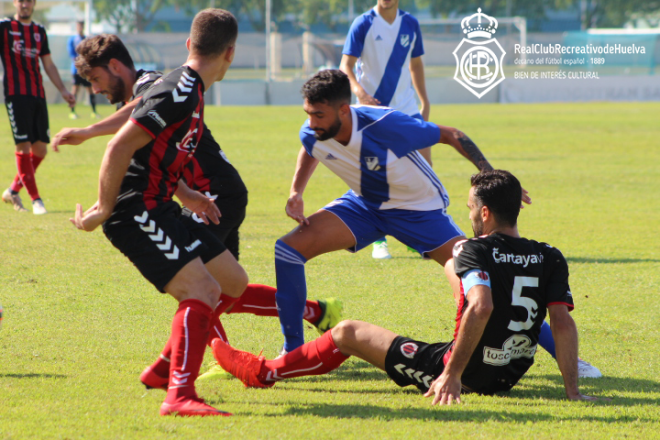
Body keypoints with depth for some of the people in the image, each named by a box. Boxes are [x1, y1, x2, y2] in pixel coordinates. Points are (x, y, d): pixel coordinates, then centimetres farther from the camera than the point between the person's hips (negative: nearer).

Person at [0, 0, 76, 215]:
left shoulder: (39, 31, 17)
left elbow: (48, 64, 22)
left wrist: (63, 90, 18)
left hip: (38, 95, 6)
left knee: (40, 149, 2)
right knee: (23, 146, -9)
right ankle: (35, 199, -3)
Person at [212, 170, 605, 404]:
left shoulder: (477, 251, -18)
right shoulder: (550, 259, -4)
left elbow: (481, 307, -35)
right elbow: (564, 323, -12)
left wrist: (452, 374, -34)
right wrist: (572, 390, -12)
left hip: (463, 375, -6)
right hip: (510, 376, 6)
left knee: (348, 333, 12)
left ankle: (264, 373, 28)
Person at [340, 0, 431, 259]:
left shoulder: (410, 24, 6)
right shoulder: (363, 25, -8)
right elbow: (345, 66, -14)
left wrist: (425, 103, 18)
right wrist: (359, 90, -32)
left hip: (406, 109, 4)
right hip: (372, 109, -4)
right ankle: (379, 241, 7)